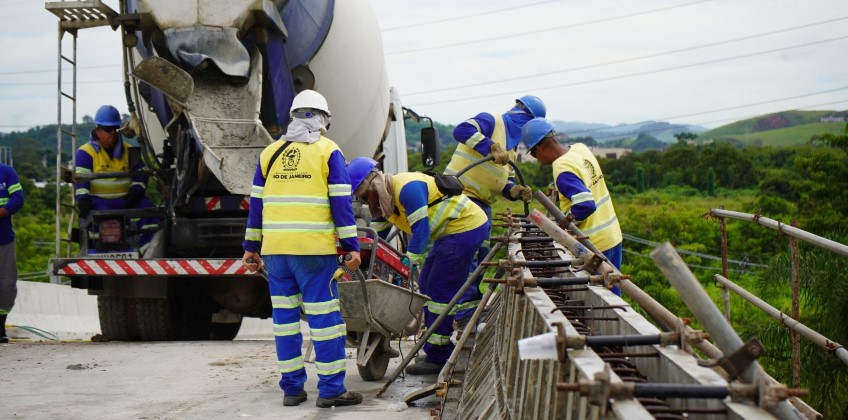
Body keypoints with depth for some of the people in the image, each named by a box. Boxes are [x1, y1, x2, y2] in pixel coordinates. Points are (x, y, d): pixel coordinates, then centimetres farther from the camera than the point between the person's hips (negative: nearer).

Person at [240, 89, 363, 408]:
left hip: (274, 249, 4)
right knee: (324, 316, -1)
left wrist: (251, 246, 18)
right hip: (314, 249, -4)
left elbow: (256, 203, 14)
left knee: (285, 316, 10)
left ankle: (291, 387, 12)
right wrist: (351, 246, -4)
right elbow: (341, 203, -5)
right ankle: (330, 389, 0)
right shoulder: (328, 151, 1)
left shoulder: (270, 153, 13)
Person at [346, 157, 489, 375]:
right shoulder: (385, 200, 8)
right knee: (427, 284, 13)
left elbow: (421, 231, -26)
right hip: (450, 233, 11)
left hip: (466, 226, -11)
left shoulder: (407, 188, -23)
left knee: (440, 290, -10)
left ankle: (438, 356, -5)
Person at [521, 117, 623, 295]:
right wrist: (558, 188, 15)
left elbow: (586, 205, -31)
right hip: (613, 235, 8)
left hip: (594, 245, -8)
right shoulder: (581, 148, 3)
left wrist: (567, 220, -15)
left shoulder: (563, 170, -23)